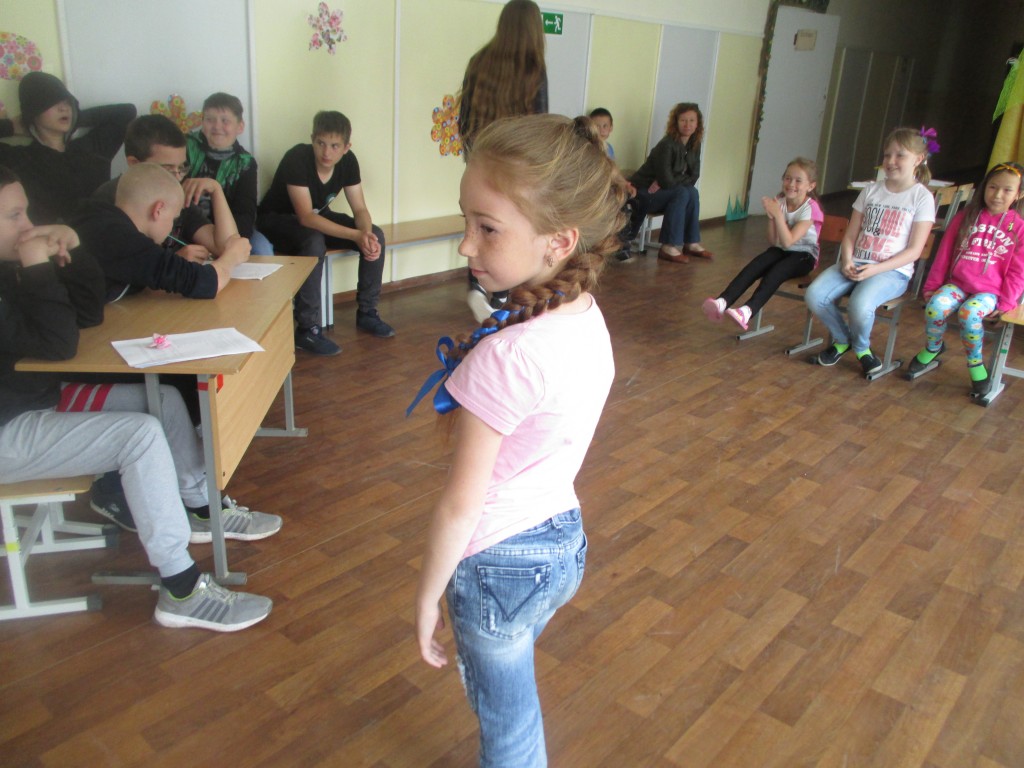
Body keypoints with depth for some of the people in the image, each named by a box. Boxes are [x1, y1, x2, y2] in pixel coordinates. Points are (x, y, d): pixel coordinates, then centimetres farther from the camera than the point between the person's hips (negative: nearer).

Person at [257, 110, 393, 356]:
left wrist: (366, 234, -33)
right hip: (277, 220, -6)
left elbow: (360, 209, -10)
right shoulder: (297, 159, -30)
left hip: (317, 217, 6)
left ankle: (366, 313, 0)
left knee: (375, 234, -13)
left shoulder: (347, 161, -12)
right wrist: (356, 236, -45)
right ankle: (307, 329, -29)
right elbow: (306, 217, -37)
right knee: (315, 242, -38)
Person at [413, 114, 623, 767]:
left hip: (499, 563, -7)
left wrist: (427, 597, -9)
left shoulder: (505, 357, -30)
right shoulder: (589, 322, -6)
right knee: (512, 698, 29)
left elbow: (461, 505, -21)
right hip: (566, 540, 8)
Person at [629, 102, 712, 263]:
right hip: (642, 193, -7)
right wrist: (682, 179, -7)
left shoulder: (694, 145, 1)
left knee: (693, 192, -16)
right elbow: (666, 180, -27)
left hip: (660, 192, 7)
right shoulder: (667, 145, -22)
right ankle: (669, 248, -26)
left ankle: (691, 243, -8)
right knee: (682, 193, -26)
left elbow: (693, 177, -2)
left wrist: (668, 181, -14)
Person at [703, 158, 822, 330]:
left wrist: (778, 214, -26)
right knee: (756, 264, -26)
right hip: (781, 251, 5)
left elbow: (788, 241, -24)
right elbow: (774, 241, -1)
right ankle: (722, 302, -46)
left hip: (804, 255, -5)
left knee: (776, 271, -35)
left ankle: (748, 310, -58)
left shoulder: (809, 208, -15)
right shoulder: (779, 201, 0)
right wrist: (771, 216, -16)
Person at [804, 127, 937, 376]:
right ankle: (843, 339, 7)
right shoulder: (871, 190, 13)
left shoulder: (921, 197, -1)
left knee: (860, 305, -35)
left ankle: (861, 347, 1)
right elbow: (850, 235, 11)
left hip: (893, 271, -5)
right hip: (855, 265, 5)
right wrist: (847, 262, -9)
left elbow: (914, 250, -6)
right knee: (814, 295, -21)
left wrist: (876, 269, -17)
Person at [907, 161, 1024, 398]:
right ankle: (932, 351, 0)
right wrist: (932, 286, 10)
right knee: (935, 306, -28)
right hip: (957, 283, 3)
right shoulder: (966, 217, 10)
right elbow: (944, 253, 12)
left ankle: (976, 364, -11)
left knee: (969, 313, -33)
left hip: (989, 291, -3)